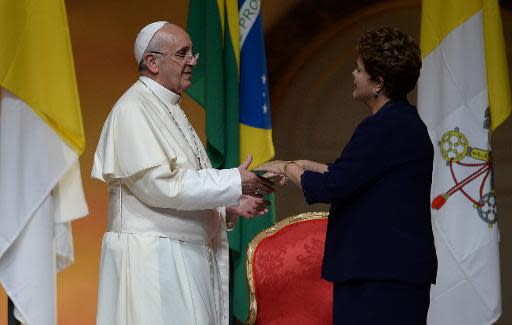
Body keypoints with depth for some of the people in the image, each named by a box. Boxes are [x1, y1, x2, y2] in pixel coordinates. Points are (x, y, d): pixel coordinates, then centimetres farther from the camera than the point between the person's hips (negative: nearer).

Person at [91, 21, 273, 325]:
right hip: (151, 255, -9)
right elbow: (158, 185, -19)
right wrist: (234, 183, -14)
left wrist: (229, 206, 9)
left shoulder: (169, 109, 17)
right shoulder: (133, 109, -11)